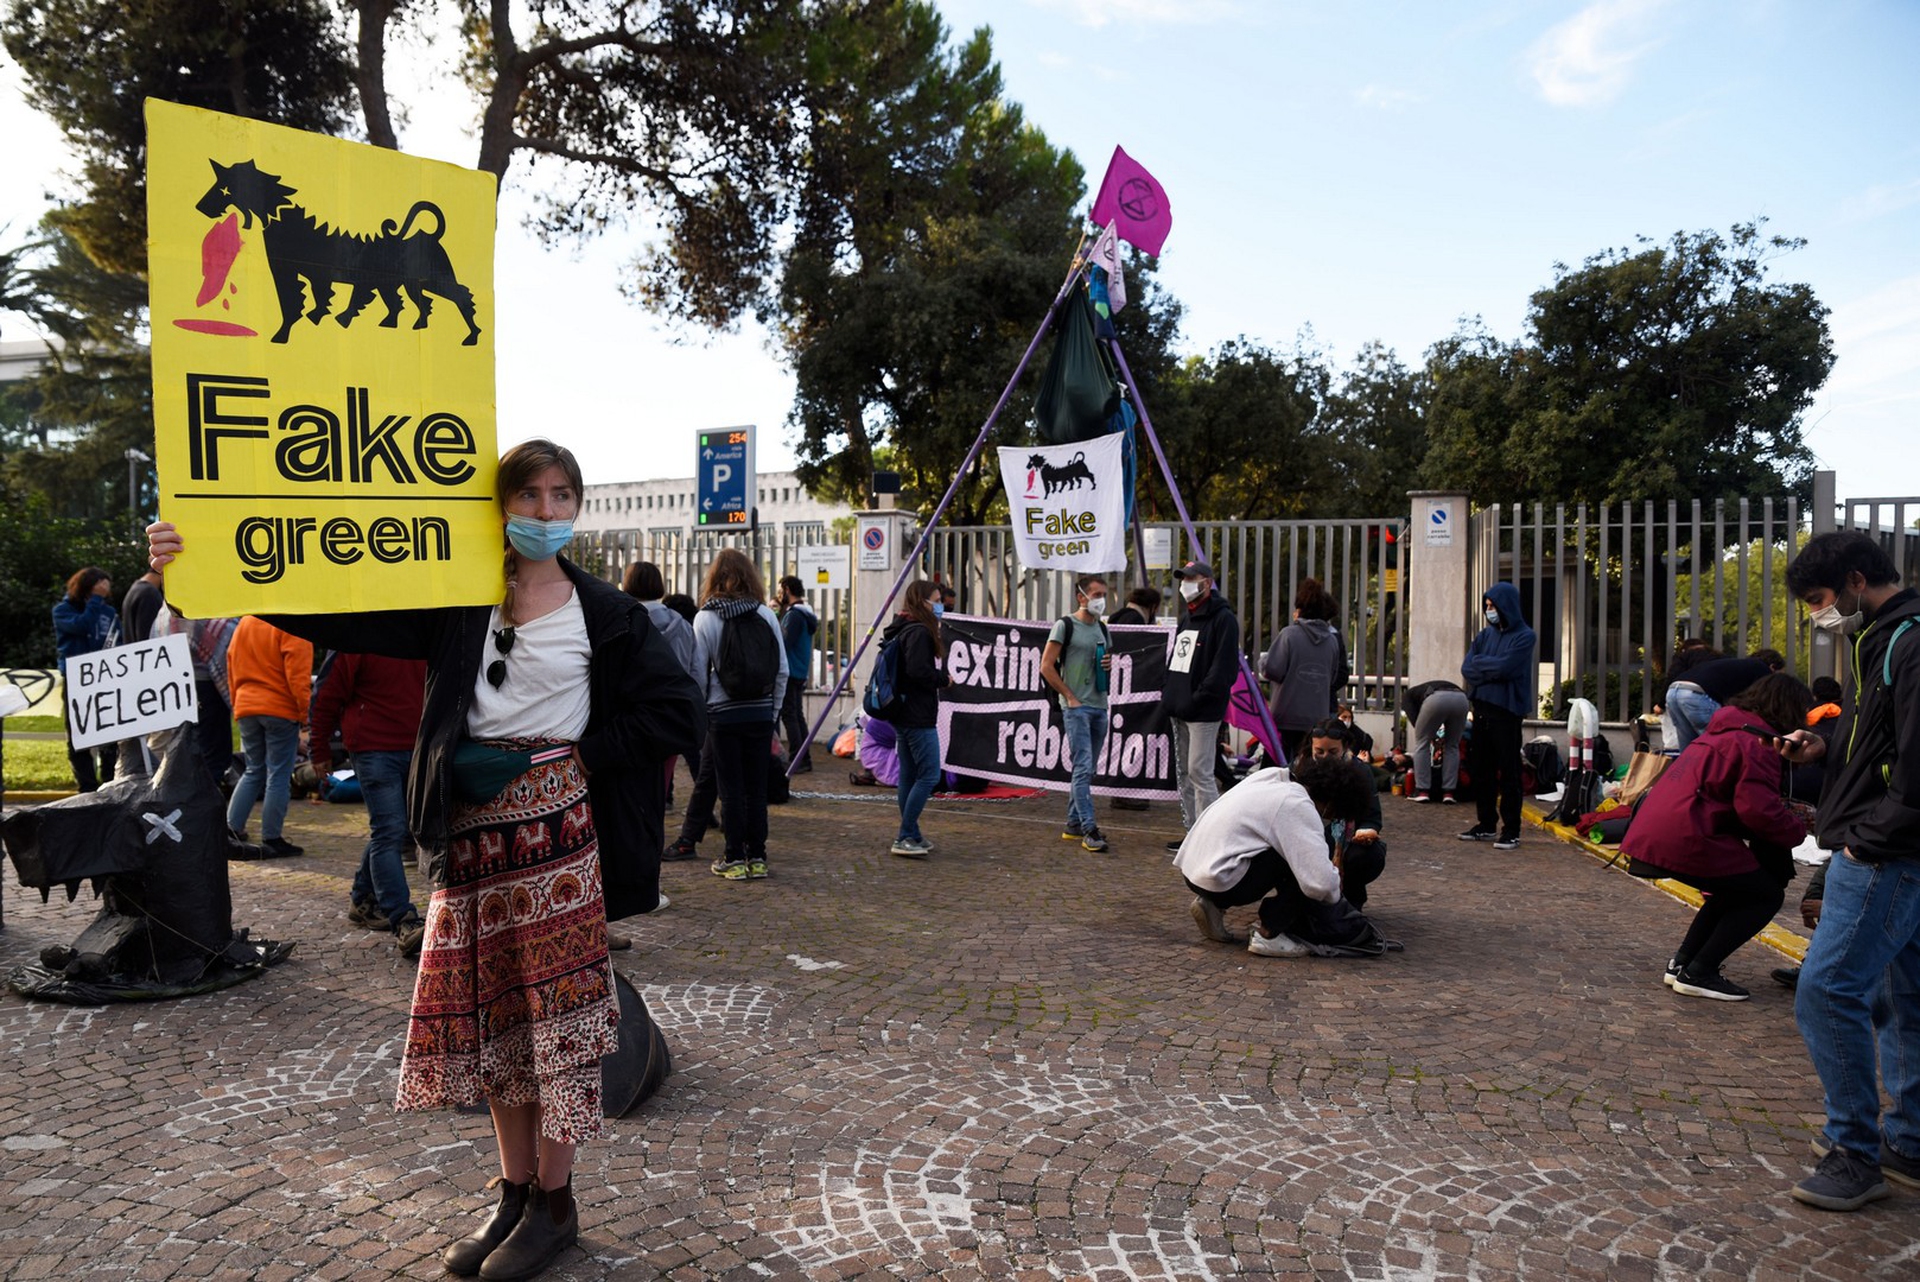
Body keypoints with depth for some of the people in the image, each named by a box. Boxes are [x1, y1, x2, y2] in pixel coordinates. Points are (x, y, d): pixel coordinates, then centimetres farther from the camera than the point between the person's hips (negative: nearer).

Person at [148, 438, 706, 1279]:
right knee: (490, 1015, 10)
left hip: (555, 827, -3)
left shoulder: (605, 615, 1)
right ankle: (514, 1194, 27)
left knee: (555, 1009, 2)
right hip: (474, 829, 3)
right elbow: (342, 617, -3)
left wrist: (578, 756, -9)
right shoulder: (459, 600, 6)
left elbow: (679, 714, -2)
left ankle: (553, 1204, 18)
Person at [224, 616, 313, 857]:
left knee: (254, 770, 19)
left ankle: (232, 826, 14)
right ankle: (271, 838, 3)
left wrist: (237, 703, 22)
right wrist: (304, 711, -11)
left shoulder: (244, 623, 12)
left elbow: (232, 668, 16)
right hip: (281, 709, -7)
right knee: (279, 775, 0)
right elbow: (298, 674, -16)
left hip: (245, 708, 7)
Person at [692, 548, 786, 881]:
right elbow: (782, 670, 1)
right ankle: (757, 858, 14)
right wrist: (772, 712, 11)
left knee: (731, 790, 5)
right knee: (757, 787, 9)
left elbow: (698, 673, -6)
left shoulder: (705, 618, -6)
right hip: (761, 713, 2)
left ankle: (734, 860, 9)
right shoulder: (766, 615, 0)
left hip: (723, 715, -2)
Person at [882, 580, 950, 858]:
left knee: (909, 775, 13)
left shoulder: (903, 630, 15)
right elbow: (918, 670, -24)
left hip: (903, 714, 11)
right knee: (929, 775, -7)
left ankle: (911, 835, 19)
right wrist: (945, 679, -10)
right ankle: (905, 837, -6)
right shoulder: (919, 632, -15)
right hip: (918, 716, -11)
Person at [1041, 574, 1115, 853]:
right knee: (1083, 768, -11)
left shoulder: (1102, 628, 15)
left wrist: (1109, 665, 3)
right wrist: (1070, 697, -11)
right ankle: (1089, 829, -10)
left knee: (1086, 769, 11)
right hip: (1076, 707, -7)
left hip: (1100, 707, 7)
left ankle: (1073, 825, 20)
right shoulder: (1065, 626, -6)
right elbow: (1046, 667, -9)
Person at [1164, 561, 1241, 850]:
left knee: (1200, 772, -10)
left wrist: (1197, 699, -19)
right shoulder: (1187, 620, 20)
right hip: (1179, 711, 9)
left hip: (1203, 712, -9)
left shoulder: (1223, 619, -9)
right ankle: (1193, 833, 20)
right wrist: (1168, 692, 12)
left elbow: (1224, 667, -17)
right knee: (1184, 773, 12)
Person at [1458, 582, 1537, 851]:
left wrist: (1480, 663, -2)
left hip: (1507, 711, -6)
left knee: (1508, 773, -3)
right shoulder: (1484, 635, 13)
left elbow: (1504, 666, -18)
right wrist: (1492, 670, -12)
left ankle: (1511, 831, 2)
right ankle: (1486, 825, 20)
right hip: (1481, 708, 6)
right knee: (1481, 769, 10)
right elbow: (1466, 669, 3)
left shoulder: (1524, 636, -5)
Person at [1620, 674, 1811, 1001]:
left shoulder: (1724, 731, 23)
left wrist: (1788, 812, 18)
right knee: (1767, 895, 4)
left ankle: (1682, 964, 24)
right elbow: (1759, 811, -17)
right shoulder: (1759, 743, -7)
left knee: (1735, 888, 26)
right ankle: (1698, 974, 1)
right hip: (1686, 840, -10)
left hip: (1652, 833, 10)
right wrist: (1798, 829, 1)